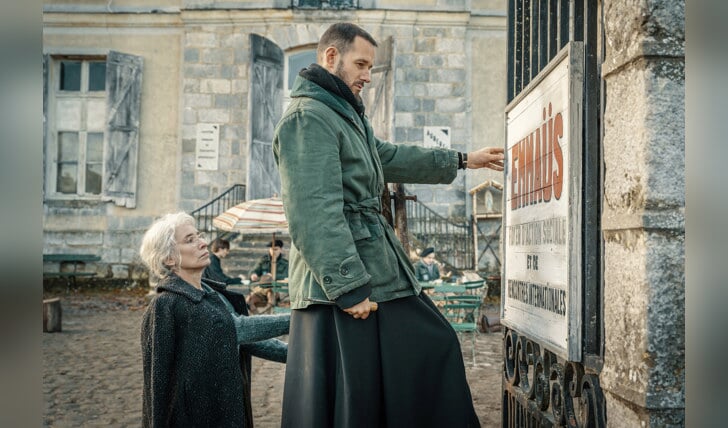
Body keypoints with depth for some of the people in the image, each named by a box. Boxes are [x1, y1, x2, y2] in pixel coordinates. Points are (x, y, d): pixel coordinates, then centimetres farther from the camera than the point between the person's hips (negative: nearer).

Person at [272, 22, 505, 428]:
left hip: (380, 273, 11)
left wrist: (462, 160, 34)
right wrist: (348, 286, -25)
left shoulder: (345, 113, 18)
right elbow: (315, 214, -23)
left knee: (435, 345, 18)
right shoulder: (309, 117, -14)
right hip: (344, 284, -10)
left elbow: (390, 157, 31)